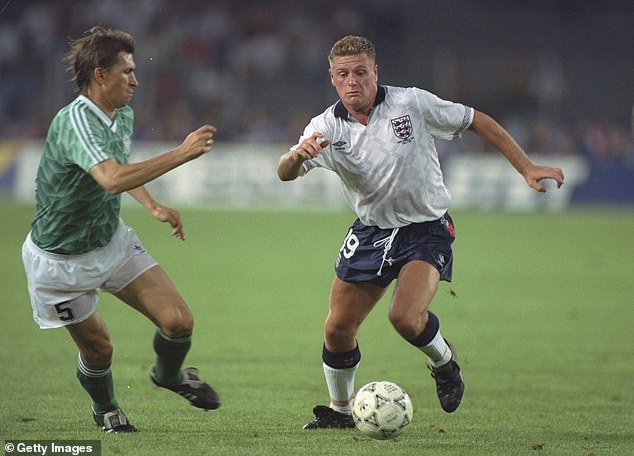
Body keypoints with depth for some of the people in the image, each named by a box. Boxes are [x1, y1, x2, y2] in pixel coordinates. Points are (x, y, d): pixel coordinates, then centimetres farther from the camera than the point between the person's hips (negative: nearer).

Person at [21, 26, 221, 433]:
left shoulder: (124, 114, 0)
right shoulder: (74, 122, -29)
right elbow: (113, 179, -46)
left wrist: (153, 207, 8)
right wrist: (182, 153, -43)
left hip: (113, 242, 7)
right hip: (61, 259, -7)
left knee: (179, 321, -7)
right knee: (98, 349, 4)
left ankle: (169, 373, 27)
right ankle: (106, 408, 38)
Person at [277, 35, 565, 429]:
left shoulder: (412, 104, -15)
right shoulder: (327, 127, -10)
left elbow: (478, 122, -5)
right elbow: (286, 174, -23)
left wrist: (527, 168, -8)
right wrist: (298, 154, -47)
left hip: (427, 230, -4)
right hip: (370, 231, 4)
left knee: (405, 316, -26)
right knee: (338, 330, 1)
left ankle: (443, 361, 8)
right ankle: (341, 410, 26)